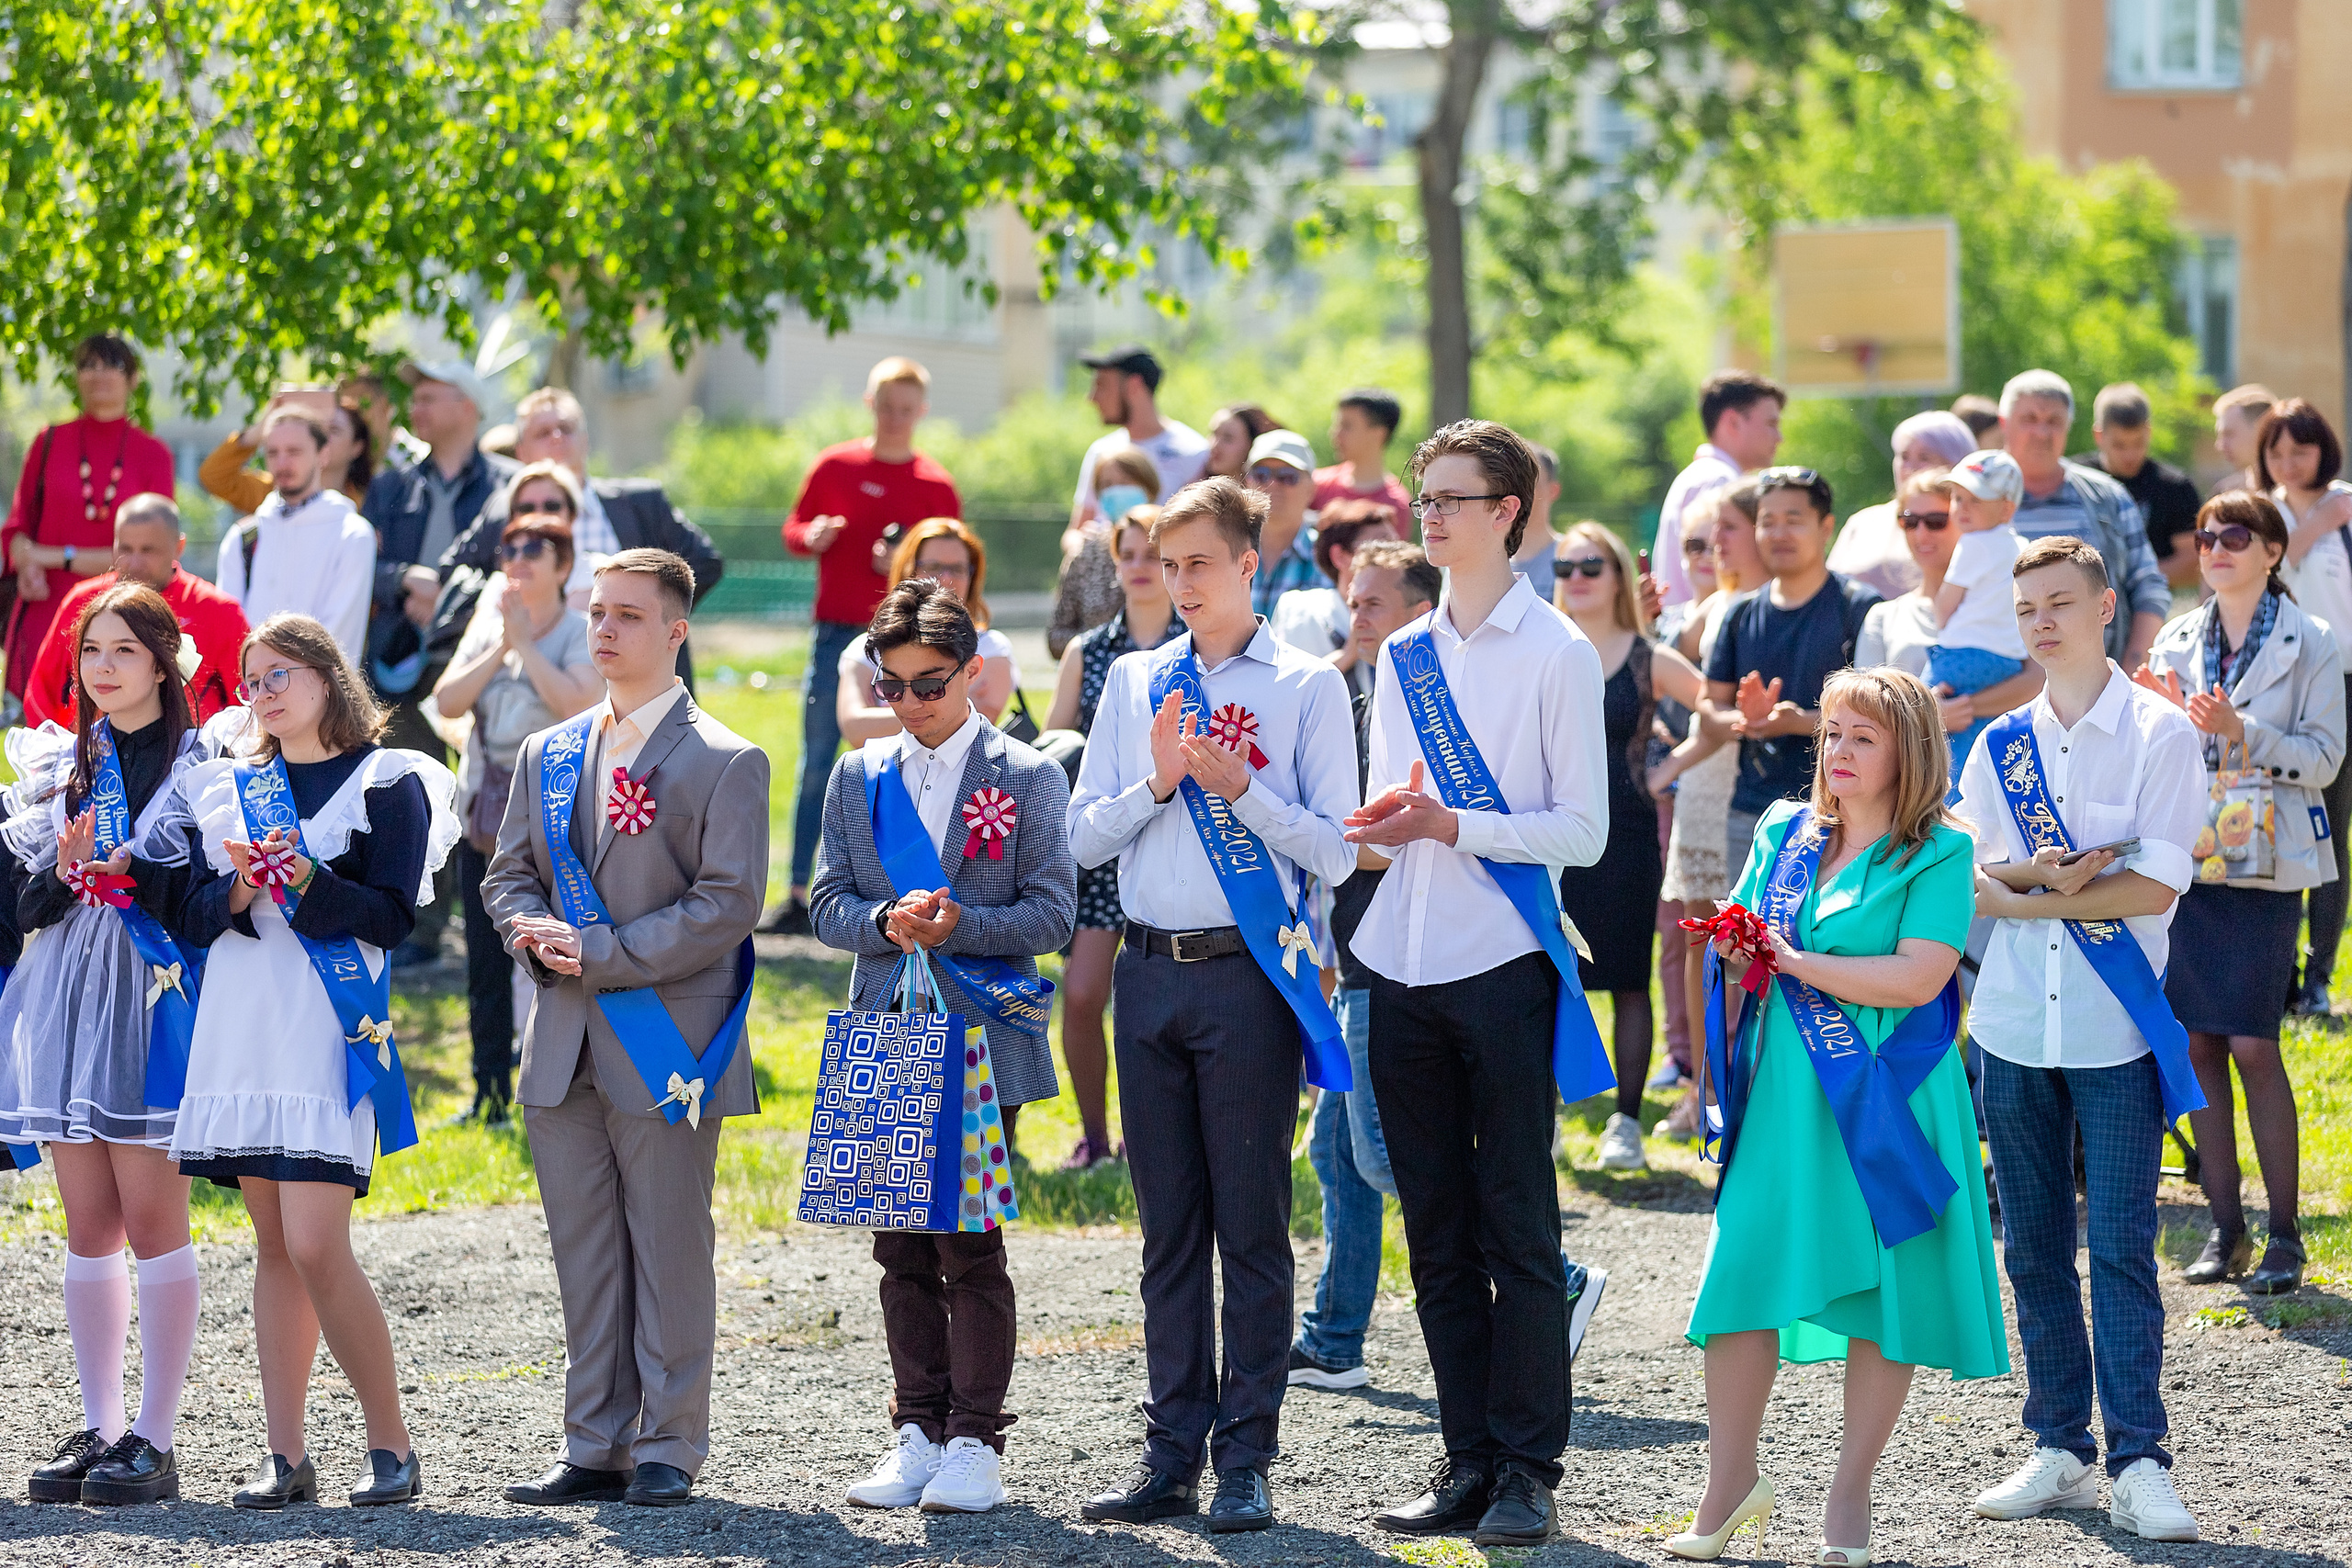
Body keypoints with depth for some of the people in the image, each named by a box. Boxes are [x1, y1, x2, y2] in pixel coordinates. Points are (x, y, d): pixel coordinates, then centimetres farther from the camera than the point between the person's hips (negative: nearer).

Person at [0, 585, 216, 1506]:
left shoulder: (202, 765, 1)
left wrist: (137, 873, -19)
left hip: (152, 998, -5)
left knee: (151, 1217, -8)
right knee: (88, 1225, 5)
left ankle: (154, 1440, -7)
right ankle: (100, 1428, 9)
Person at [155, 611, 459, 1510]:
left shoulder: (388, 785, 2)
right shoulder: (224, 789, 16)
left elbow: (390, 917, -6)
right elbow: (191, 919, 10)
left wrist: (305, 880, -19)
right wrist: (240, 888, -10)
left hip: (330, 1029, -5)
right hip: (241, 1024, 5)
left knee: (316, 1246, -14)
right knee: (273, 1245, 5)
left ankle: (391, 1444, -3)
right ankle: (285, 1457, 6)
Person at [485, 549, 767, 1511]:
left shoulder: (724, 763, -4)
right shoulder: (549, 755, 15)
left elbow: (729, 903, -11)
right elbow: (508, 876, 18)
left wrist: (604, 952, -16)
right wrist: (534, 931, -5)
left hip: (665, 1045, -5)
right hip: (565, 1045, 5)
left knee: (669, 1252, -1)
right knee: (584, 1256, 8)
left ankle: (668, 1450, 5)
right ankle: (595, 1450, 13)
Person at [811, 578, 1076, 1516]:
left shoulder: (1027, 778, 0)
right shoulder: (859, 778, 11)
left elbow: (1053, 912, -3)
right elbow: (827, 902, 10)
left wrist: (958, 925, -17)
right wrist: (885, 922, -11)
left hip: (982, 1041, -4)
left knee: (972, 1246, -4)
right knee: (902, 1247, 6)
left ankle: (976, 1443, 1)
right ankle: (920, 1432, 14)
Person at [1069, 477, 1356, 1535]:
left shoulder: (1307, 687, 0)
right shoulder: (1134, 682, 12)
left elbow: (1334, 852, -5)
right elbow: (1085, 837, 9)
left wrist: (1239, 787, -16)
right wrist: (1159, 782, -7)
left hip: (1249, 975, -4)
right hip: (1150, 971, 4)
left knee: (1252, 1225, -1)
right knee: (1169, 1227, 9)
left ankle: (1245, 1459, 4)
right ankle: (1172, 1454, 15)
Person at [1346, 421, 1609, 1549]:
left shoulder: (1556, 654, -3)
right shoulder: (1405, 655, 16)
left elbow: (1584, 830, -7)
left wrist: (1453, 827, -17)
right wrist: (1383, 825, -2)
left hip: (1506, 963, -6)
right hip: (1406, 965, 6)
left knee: (1517, 1229, -4)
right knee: (1437, 1233, 8)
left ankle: (1527, 1472, 0)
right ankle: (1468, 1462, 14)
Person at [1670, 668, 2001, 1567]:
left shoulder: (1938, 854, -5)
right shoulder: (1784, 834, 12)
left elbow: (1919, 977, -15)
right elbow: (1739, 944, 21)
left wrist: (1799, 963, -15)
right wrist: (1737, 958, 0)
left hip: (1884, 1098, -4)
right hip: (1782, 1092, 4)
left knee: (1883, 1291, 0)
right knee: (1743, 1272, -1)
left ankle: (1849, 1496, 11)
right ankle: (1731, 1482, 11)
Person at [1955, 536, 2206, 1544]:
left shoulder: (2160, 735, -2)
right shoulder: (2000, 745, 11)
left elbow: (2157, 886, -11)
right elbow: (1961, 877, 3)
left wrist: (2026, 894, -8)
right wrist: (2049, 876, -15)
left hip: (2117, 1030, -4)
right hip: (2015, 1027, 4)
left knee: (2121, 1247, -7)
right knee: (2034, 1250, 7)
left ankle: (2141, 1464, -6)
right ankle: (2062, 1452, 15)